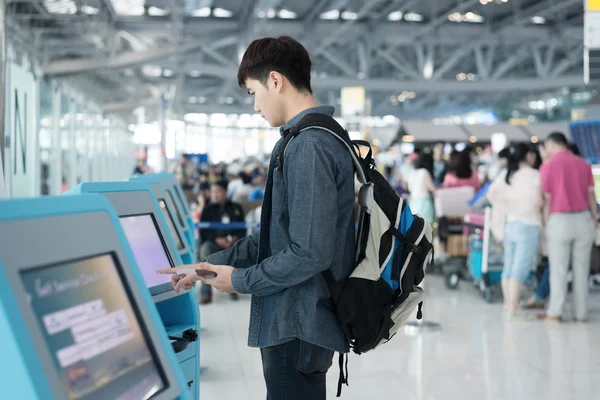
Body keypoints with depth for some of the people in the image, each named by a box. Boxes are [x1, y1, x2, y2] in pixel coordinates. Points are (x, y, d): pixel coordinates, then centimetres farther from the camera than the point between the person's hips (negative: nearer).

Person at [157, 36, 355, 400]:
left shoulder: (308, 146, -19)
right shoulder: (324, 138, 12)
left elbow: (311, 252, -25)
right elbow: (276, 235, 18)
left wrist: (241, 281, -11)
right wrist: (210, 266, 15)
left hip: (298, 327, -10)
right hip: (299, 321, 10)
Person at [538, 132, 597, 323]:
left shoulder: (548, 166, -4)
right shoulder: (584, 164, 5)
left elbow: (547, 199, -5)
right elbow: (591, 195, 4)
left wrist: (545, 223, 2)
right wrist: (595, 219, 11)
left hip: (559, 221, -3)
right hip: (583, 219, 3)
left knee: (558, 269, 5)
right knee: (581, 268, 7)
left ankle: (555, 312, 6)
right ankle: (581, 313, 8)